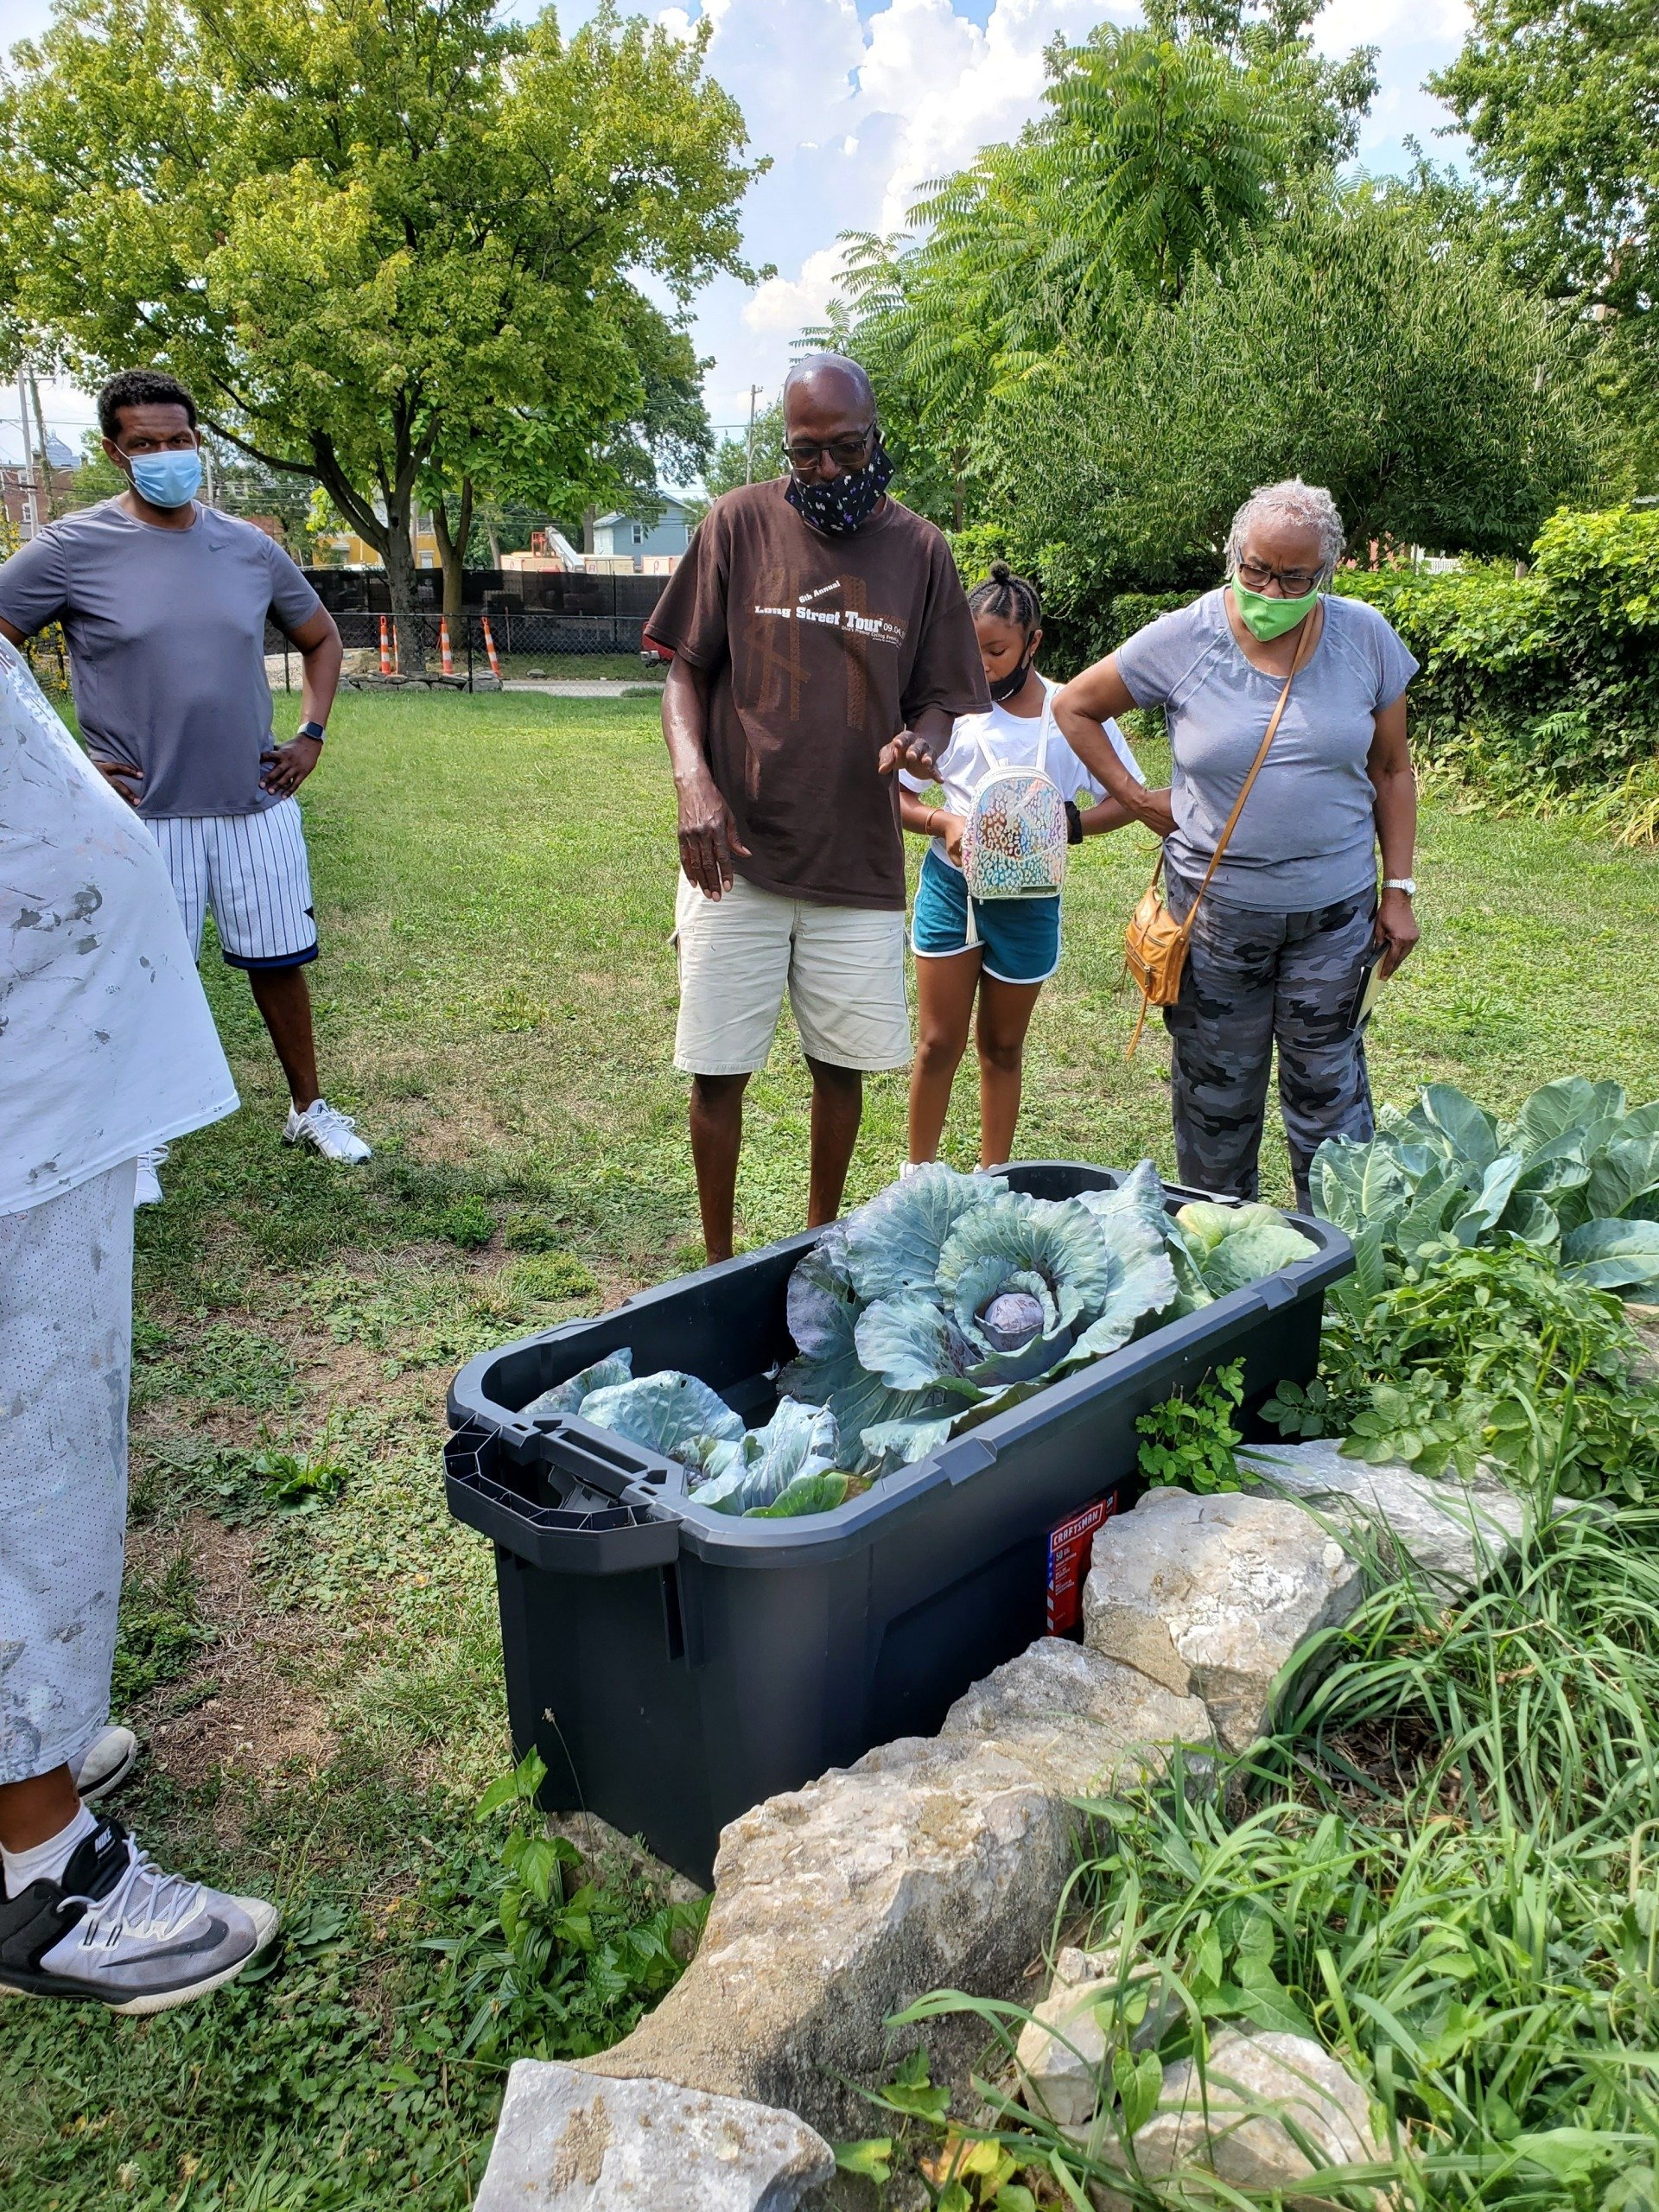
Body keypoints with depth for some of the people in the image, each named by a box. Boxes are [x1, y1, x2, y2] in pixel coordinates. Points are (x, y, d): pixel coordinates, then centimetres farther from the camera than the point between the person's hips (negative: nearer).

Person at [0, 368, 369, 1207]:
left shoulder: (249, 548, 6)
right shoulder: (72, 548, -6)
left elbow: (321, 639, 20)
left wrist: (310, 736, 8)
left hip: (258, 805, 3)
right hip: (145, 814, -3)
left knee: (279, 962, 12)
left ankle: (309, 1109, 30)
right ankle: (143, 1144, 24)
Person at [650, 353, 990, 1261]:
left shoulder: (919, 549, 4)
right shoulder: (739, 524, 0)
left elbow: (938, 696, 8)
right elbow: (685, 670, 3)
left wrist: (919, 740, -16)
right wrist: (693, 782, -14)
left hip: (859, 866, 2)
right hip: (737, 855, -1)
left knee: (842, 1065, 10)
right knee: (717, 1069, 3)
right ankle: (719, 1267, 21)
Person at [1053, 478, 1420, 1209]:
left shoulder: (1365, 638, -1)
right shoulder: (1183, 640, -7)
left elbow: (1391, 771, 6)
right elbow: (1073, 708, 5)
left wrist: (1399, 889, 2)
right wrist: (1133, 798, -2)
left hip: (1335, 908, 1)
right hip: (1216, 908, 0)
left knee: (1329, 1089, 7)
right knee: (1216, 1094, 10)